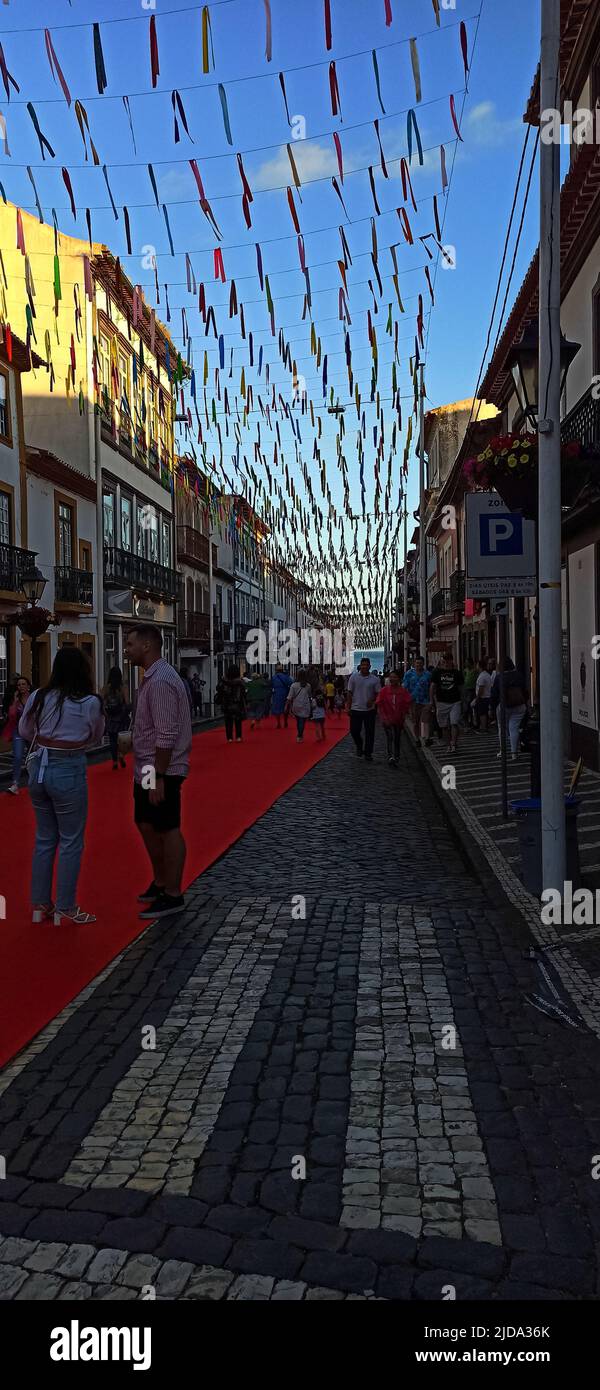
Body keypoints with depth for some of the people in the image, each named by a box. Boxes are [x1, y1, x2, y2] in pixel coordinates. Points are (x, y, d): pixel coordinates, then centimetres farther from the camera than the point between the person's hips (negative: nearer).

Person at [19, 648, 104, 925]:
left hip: (39, 769, 5)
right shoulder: (90, 703, -9)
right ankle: (65, 909, 13)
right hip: (69, 771, -5)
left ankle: (39, 905, 26)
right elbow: (95, 737, 6)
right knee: (71, 843, 7)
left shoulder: (38, 697, 1)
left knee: (44, 839, 18)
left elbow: (24, 731, 13)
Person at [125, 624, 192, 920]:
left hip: (162, 773, -10)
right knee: (146, 825, 18)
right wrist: (147, 774, 18)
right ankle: (160, 882, 34)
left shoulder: (161, 681, -20)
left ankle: (173, 896, 11)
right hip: (146, 770, 10)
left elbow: (167, 736, -24)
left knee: (167, 830, 0)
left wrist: (158, 778, -23)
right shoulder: (152, 677, 12)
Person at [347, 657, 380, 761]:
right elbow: (350, 693, 3)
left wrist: (372, 700, -15)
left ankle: (368, 753, 14)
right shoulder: (354, 677, 0)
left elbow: (377, 693, 6)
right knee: (354, 730, 1)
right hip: (356, 709, 0)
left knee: (370, 732, 2)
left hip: (369, 710, 0)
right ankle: (359, 746, 29)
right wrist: (348, 707, -2)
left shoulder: (375, 679, 1)